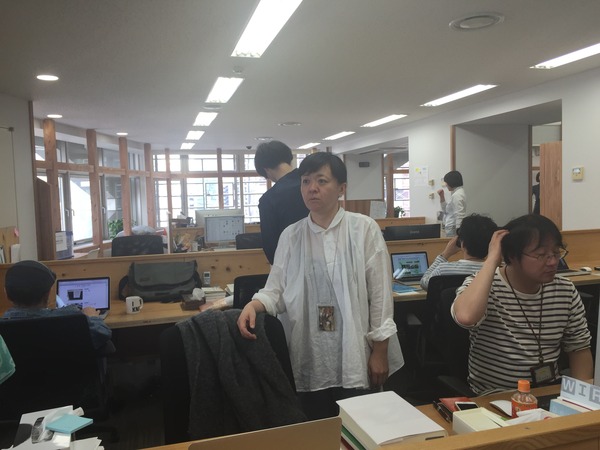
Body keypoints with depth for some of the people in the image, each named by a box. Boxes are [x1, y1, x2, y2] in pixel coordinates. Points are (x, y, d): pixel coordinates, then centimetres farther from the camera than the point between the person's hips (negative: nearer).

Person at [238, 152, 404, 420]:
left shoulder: (364, 229, -6)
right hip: (309, 359, 3)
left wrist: (380, 352, -5)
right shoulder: (290, 236, 4)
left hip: (355, 357, -2)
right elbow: (277, 290, 2)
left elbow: (380, 293, -5)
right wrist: (254, 305, -19)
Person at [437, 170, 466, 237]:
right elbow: (446, 211, 24)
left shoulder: (457, 195, -15)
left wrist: (458, 232, -21)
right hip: (451, 229, 10)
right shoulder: (455, 193, 16)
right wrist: (442, 197, 13)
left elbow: (459, 216, -20)